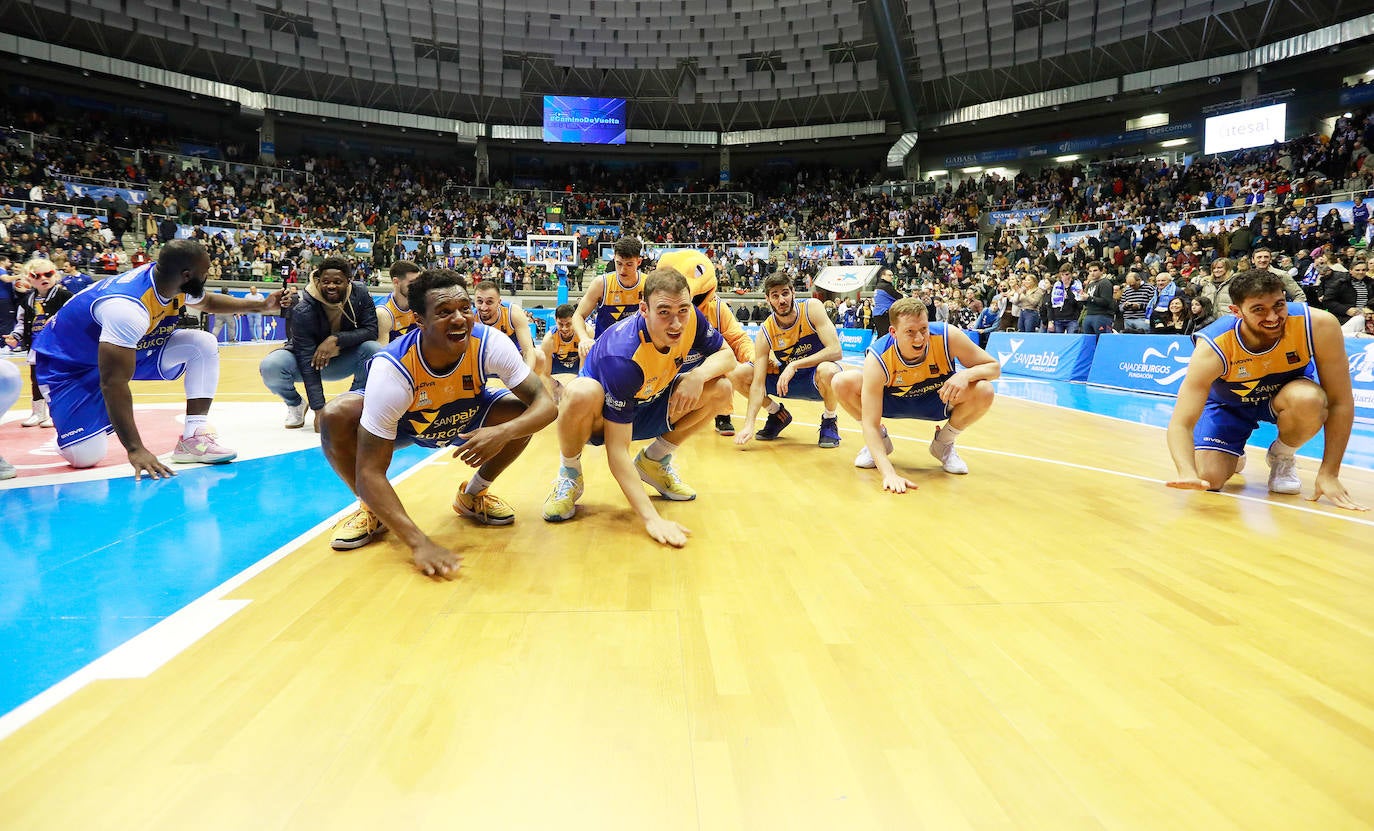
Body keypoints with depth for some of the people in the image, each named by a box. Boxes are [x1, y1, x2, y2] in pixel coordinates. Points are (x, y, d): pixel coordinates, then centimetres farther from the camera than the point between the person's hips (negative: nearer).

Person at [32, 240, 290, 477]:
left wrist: (261, 305, 3)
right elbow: (113, 384, -39)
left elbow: (208, 302, 13)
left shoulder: (174, 282, -14)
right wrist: (135, 450, -39)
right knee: (85, 455, -22)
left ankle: (194, 438, -12)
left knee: (203, 344, -13)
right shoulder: (128, 307, -39)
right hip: (67, 362, -8)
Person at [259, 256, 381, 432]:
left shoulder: (360, 295, -16)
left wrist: (336, 339, -36)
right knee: (270, 366, -32)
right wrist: (319, 409, -34)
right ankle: (295, 404, 3)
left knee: (375, 350, -28)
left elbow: (371, 331, -19)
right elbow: (308, 363, -29)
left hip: (342, 361, 2)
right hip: (307, 361, -2)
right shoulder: (303, 311, -26)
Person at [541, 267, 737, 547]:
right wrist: (651, 518, -44)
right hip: (601, 417, -6)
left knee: (721, 389, -14)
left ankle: (654, 461, 8)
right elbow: (617, 449, -37)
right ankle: (569, 476, -8)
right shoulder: (621, 356, -37)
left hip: (648, 410, 6)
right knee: (581, 394, -41)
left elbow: (727, 354, -4)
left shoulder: (691, 319, -22)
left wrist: (698, 375, -29)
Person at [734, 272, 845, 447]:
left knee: (827, 370, -39)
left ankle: (830, 420, -8)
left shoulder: (812, 308, -19)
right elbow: (758, 383, -19)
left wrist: (795, 365, -33)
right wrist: (749, 424, -32)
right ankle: (778, 414, 12)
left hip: (818, 379, -3)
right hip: (790, 381, 3)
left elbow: (836, 351, -27)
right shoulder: (765, 333, -15)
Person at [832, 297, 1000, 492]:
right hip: (892, 401, -1)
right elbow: (870, 424, -37)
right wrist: (888, 473, -50)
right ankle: (880, 441, 1)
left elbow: (994, 366, -15)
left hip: (939, 400, 1)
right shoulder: (878, 358, -34)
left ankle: (944, 444, 3)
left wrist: (966, 375, -40)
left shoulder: (948, 336, -29)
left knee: (984, 392, -28)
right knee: (843, 383, -27)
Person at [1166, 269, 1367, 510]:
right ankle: (1233, 455, 20)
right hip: (1228, 403, -1)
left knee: (1310, 399, -35)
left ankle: (1281, 458, -2)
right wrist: (1188, 473, -57)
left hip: (1285, 394, 1)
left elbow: (1341, 403, -22)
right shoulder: (1213, 348, -35)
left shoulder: (1319, 325, -31)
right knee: (1209, 480, -19)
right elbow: (1180, 424, -37)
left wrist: (1329, 474, -25)